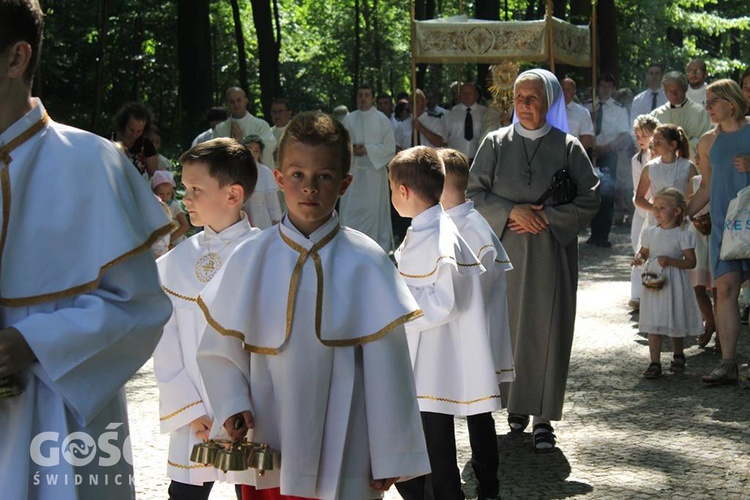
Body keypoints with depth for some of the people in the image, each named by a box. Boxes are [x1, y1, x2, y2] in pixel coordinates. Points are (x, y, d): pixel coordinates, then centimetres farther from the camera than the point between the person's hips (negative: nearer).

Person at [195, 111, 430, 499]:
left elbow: (385, 365, -4)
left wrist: (389, 457, -2)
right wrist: (232, 406, -10)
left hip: (343, 453, -1)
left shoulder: (365, 262, -6)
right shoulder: (251, 259, -1)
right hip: (267, 449, 2)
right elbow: (219, 349, 7)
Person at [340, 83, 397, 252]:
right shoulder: (349, 119, 10)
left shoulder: (382, 119, 2)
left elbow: (390, 147, -2)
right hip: (353, 170, 2)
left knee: (375, 209, -2)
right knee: (350, 208, -1)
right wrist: (351, 149, -10)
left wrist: (368, 149, -13)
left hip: (374, 170, -2)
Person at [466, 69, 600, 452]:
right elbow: (474, 192, 1)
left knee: (547, 330, -2)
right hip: (506, 251, 1)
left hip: (550, 253, -1)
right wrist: (511, 212, -13)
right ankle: (517, 403, 18)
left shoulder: (567, 147, 2)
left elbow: (589, 200, 0)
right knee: (510, 326, 3)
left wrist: (547, 216, -11)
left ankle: (542, 416, 4)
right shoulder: (496, 144, 5)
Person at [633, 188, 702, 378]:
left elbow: (691, 261, -9)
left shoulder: (682, 234, -7)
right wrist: (638, 258, -4)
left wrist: (670, 261, -21)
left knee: (676, 323, 9)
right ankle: (655, 363, -1)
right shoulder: (650, 233, 7)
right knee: (653, 324, -3)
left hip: (674, 284, -3)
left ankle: (678, 357, 32)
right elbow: (643, 252, 20)